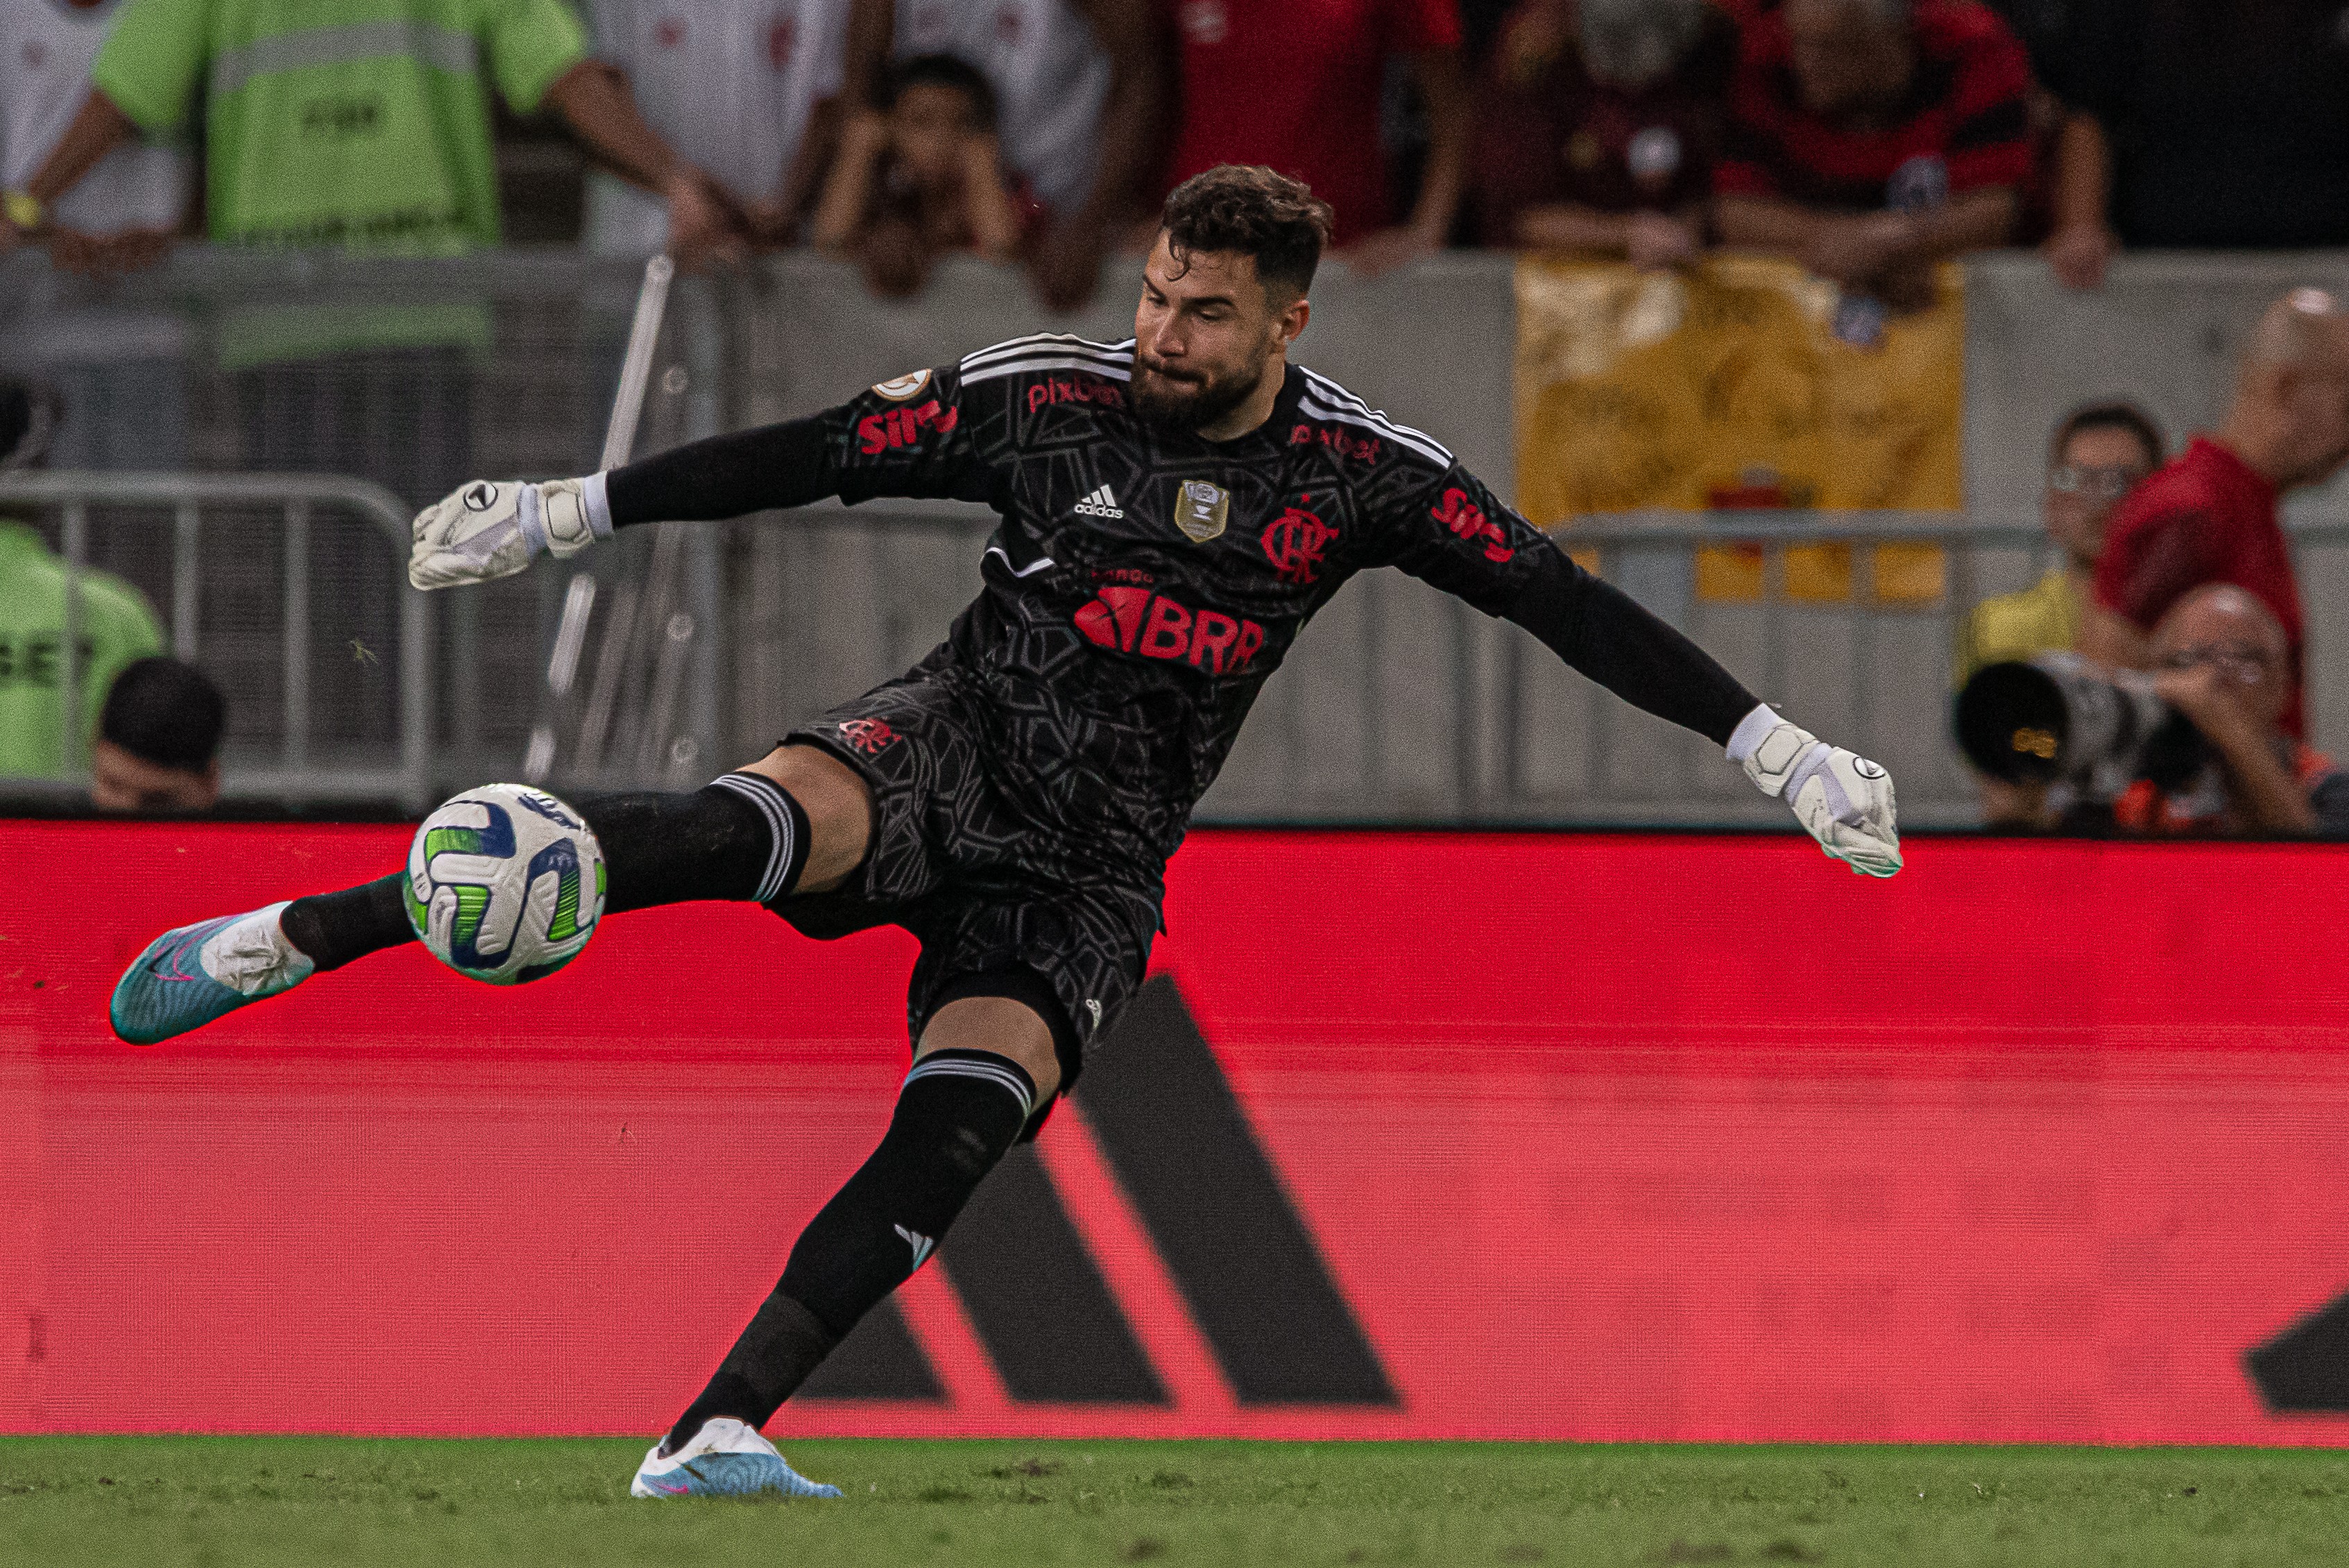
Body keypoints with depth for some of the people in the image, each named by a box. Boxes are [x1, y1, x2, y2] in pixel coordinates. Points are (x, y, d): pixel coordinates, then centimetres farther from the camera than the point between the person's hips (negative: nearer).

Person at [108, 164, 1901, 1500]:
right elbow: (802, 459, 0)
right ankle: (285, 942, -35)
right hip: (948, 752, -2)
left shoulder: (1361, 476, -3)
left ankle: (711, 1441, -26)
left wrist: (1776, 744, -5)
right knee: (747, 831, -34)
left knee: (954, 1140, -23)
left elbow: (1562, 603, -1)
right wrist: (555, 514, 1)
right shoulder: (1048, 397, -5)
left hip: (1093, 873, 2)